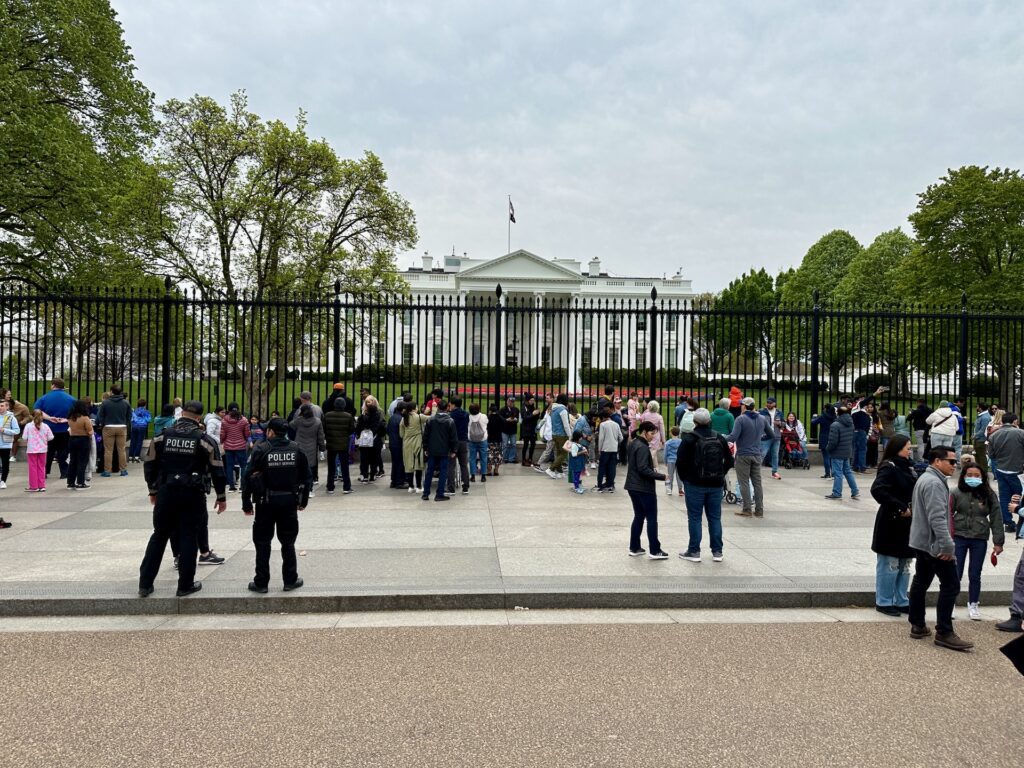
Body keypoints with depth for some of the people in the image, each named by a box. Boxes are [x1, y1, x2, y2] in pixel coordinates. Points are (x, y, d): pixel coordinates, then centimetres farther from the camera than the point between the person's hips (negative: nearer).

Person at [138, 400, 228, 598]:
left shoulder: (162, 436, 2)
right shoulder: (204, 440, -6)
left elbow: (149, 465, 7)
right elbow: (217, 470, -5)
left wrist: (153, 490, 20)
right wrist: (221, 497, 5)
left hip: (166, 492, 3)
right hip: (193, 494, -3)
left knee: (159, 536, 14)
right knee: (189, 538, 5)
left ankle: (145, 584, 17)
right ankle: (185, 585, 9)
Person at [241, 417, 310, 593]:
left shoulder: (261, 450, -8)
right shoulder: (295, 449, 2)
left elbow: (248, 476, -9)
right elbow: (306, 476, 7)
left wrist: (246, 503, -2)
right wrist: (303, 500, 17)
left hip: (266, 501, -2)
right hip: (289, 501, 2)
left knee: (262, 543, 8)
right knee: (288, 542, 12)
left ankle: (261, 582, 12)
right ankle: (290, 580, 16)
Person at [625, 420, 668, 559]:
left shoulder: (633, 444, 12)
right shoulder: (642, 447, -18)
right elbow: (643, 469, -24)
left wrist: (653, 470, 12)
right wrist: (661, 476, -20)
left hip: (633, 486, 9)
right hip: (644, 488, -9)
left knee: (639, 516, 15)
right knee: (652, 518, -1)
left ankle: (634, 548, 17)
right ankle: (654, 551, 3)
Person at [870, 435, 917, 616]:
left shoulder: (907, 467, 11)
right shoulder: (889, 468, -15)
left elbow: (914, 490, 19)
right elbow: (877, 490, -28)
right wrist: (900, 507, -22)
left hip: (907, 524, 8)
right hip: (891, 525, -8)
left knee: (904, 565, 16)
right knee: (889, 565, 1)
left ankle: (901, 601, 27)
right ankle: (883, 602, 13)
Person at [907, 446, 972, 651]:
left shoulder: (924, 479, 16)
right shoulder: (934, 483, -18)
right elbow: (937, 517, -26)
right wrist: (948, 546, -25)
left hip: (921, 542, 11)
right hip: (935, 544, -11)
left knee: (920, 582, 13)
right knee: (950, 585, -6)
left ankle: (918, 626, 20)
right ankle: (944, 633, -3)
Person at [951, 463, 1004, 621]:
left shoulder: (989, 495, -1)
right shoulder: (956, 493, -4)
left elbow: (996, 519, 2)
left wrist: (998, 542, 0)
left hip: (980, 540, 1)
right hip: (959, 537, -1)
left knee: (975, 575, 9)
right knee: (955, 574, 2)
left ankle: (973, 605, 25)